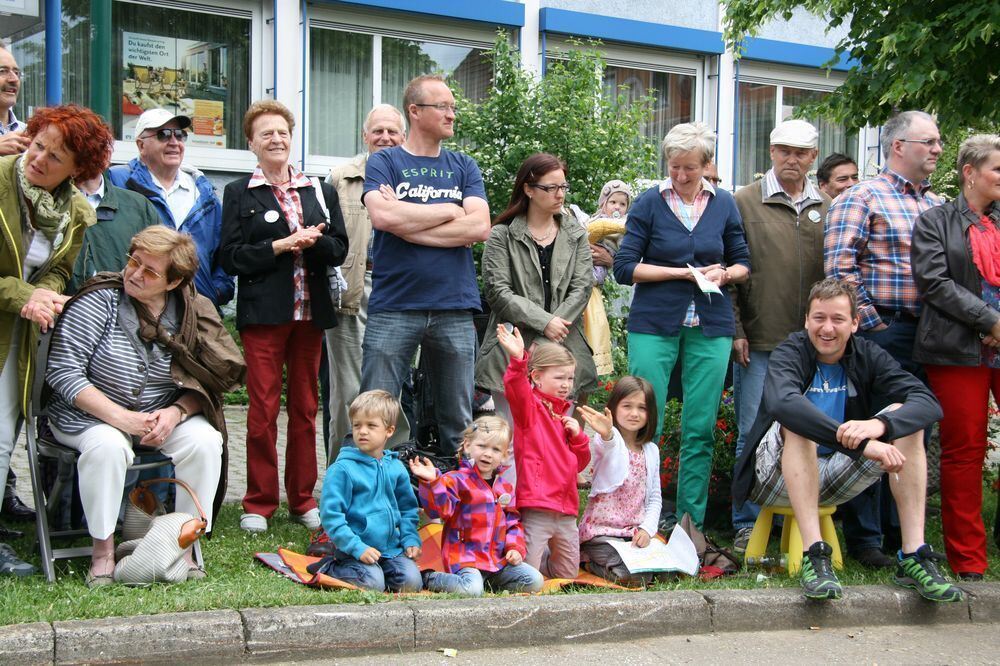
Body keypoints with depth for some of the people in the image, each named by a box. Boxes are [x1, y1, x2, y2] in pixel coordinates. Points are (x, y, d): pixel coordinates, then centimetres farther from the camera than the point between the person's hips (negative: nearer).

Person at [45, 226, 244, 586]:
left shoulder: (192, 313, -3)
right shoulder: (100, 300, -13)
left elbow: (202, 383, 1)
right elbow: (62, 371, -17)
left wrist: (175, 412, -21)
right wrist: (120, 418, -24)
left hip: (163, 417, 3)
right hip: (91, 414, -3)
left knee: (206, 441, -24)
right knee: (108, 446, -35)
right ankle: (103, 549, -17)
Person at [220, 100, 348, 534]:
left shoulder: (320, 191, 13)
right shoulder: (239, 194, 4)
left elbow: (339, 250, 6)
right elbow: (230, 257, -5)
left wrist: (313, 241, -14)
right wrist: (279, 246, -12)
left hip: (310, 312, 3)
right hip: (263, 314, -3)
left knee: (305, 409, 8)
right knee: (263, 409, -3)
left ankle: (302, 499, 17)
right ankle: (258, 503, 6)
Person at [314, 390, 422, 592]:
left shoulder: (396, 468, 9)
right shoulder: (342, 469, -9)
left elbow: (408, 508, 19)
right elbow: (331, 514, -12)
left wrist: (411, 540, 3)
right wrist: (357, 547, -18)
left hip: (392, 548, 5)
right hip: (356, 549, -5)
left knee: (411, 581, -15)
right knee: (373, 584, -25)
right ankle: (329, 568, 0)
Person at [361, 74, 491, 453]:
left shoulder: (464, 167, 13)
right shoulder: (384, 162, 6)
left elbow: (480, 227, -3)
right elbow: (383, 215, -14)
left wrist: (409, 225, -7)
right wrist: (450, 211, -4)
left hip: (454, 308, 3)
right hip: (394, 307, -2)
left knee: (458, 422, 7)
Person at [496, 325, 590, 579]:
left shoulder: (564, 415, 20)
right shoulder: (530, 408, -3)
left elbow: (579, 463, 22)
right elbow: (516, 392, -29)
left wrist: (577, 435, 3)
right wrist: (517, 360, -46)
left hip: (566, 511, 8)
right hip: (536, 508, -8)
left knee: (569, 574, 16)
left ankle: (538, 558, 39)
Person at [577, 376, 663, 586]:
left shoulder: (651, 451, 11)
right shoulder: (604, 440, -9)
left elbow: (655, 498, 13)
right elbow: (607, 446, -36)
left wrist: (647, 529, -5)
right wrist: (607, 435, -61)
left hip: (636, 532, 7)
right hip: (603, 529, -6)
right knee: (631, 576, -26)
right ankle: (589, 561, 5)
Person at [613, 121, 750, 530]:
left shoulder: (724, 205, 8)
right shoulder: (650, 203, 1)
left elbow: (743, 264, 15)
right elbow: (625, 267, -3)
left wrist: (723, 274, -7)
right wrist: (682, 272, -10)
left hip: (710, 326, 2)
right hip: (654, 324, -2)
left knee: (701, 428, 2)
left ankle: (692, 522, 10)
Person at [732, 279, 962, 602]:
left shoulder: (867, 355, 0)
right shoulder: (790, 353, -12)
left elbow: (928, 402, -15)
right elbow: (782, 402, -38)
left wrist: (879, 425, -38)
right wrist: (859, 442, -47)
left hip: (834, 476, 4)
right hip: (780, 475, -4)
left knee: (905, 417, -14)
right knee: (797, 422, -32)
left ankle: (914, 557, -23)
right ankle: (814, 555, -38)